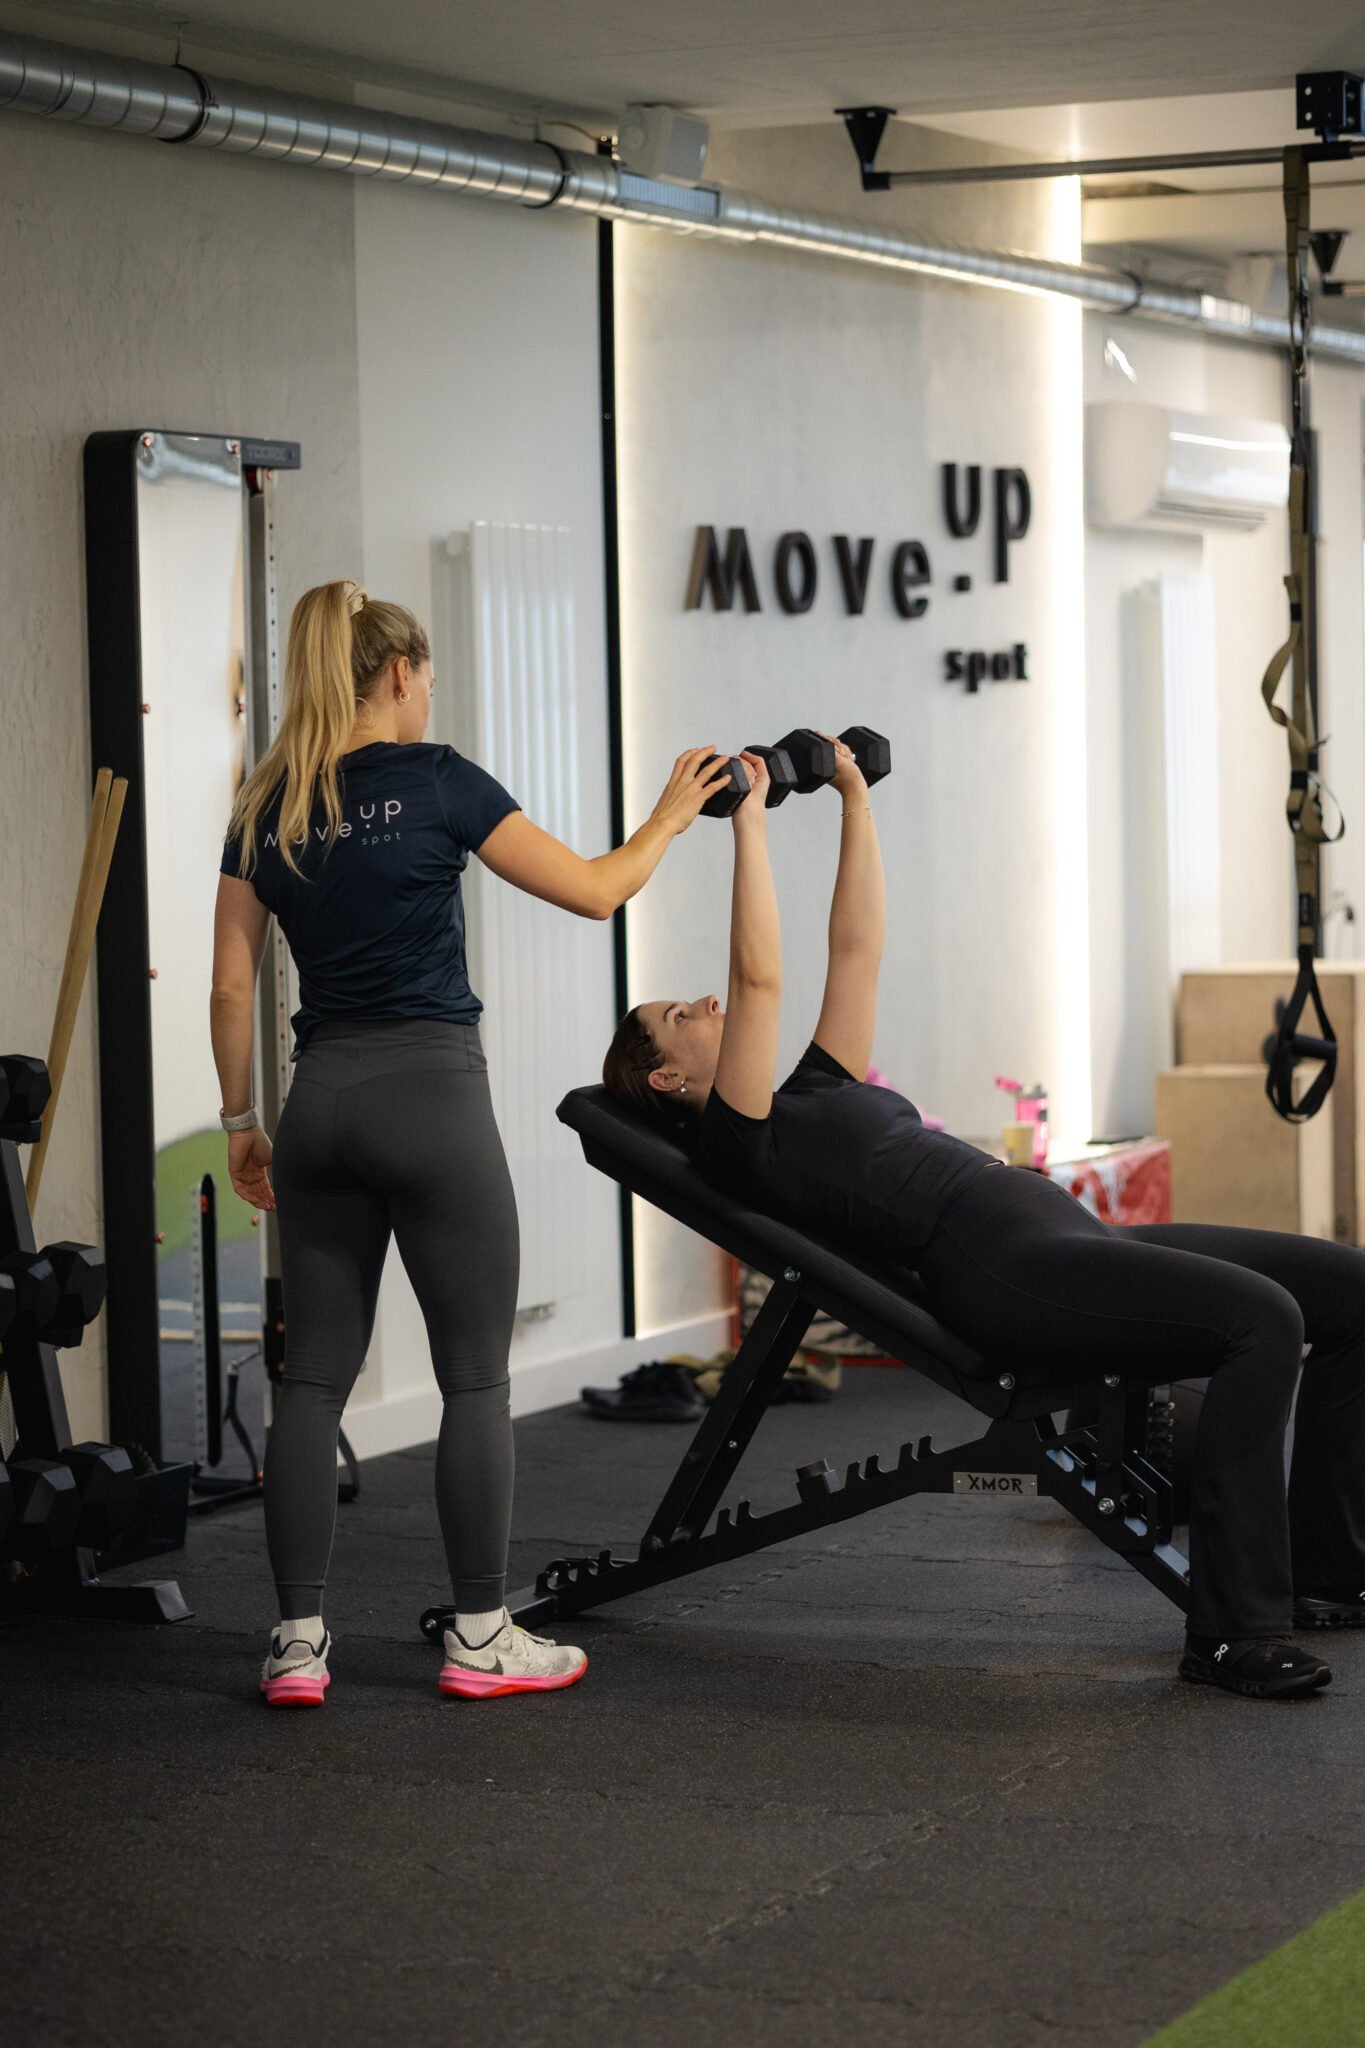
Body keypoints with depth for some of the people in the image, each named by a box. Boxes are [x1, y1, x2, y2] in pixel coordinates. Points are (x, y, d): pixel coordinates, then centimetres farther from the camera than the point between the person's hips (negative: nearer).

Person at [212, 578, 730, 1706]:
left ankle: (298, 1641, 6)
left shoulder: (267, 809, 9)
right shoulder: (433, 780, -5)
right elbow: (593, 891, -2)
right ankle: (482, 1637, 7)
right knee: (476, 1376, 3)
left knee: (315, 1375, 7)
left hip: (320, 1103, 5)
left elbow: (232, 986, 9)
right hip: (429, 1093, -5)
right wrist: (672, 815, 14)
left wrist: (242, 1122, 18)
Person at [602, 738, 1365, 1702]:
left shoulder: (815, 1098, 30)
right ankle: (1233, 1629, -25)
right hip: (1007, 1270, -10)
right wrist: (750, 820, -1)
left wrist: (855, 798, 35)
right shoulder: (736, 1141, 4)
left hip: (1075, 1235, 10)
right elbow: (759, 981, -6)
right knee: (1260, 1317, -30)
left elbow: (858, 950, 35)